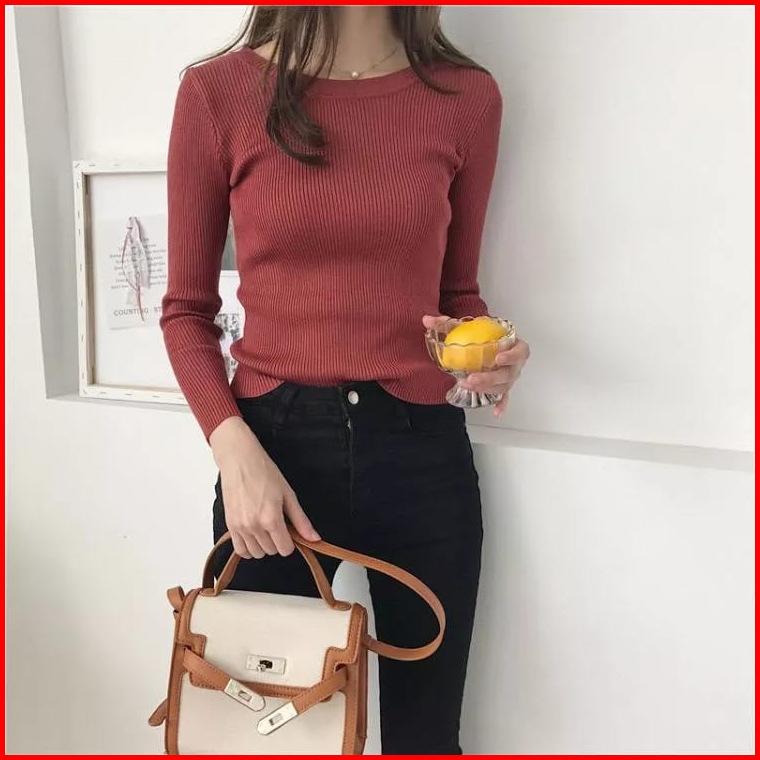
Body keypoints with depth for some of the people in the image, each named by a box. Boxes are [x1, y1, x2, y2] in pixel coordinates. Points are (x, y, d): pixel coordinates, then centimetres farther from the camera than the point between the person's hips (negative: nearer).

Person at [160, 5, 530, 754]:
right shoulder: (217, 92, -2)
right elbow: (187, 309, 2)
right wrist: (234, 449, -12)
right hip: (273, 442, 0)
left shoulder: (465, 96, 1)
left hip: (421, 449, 1)